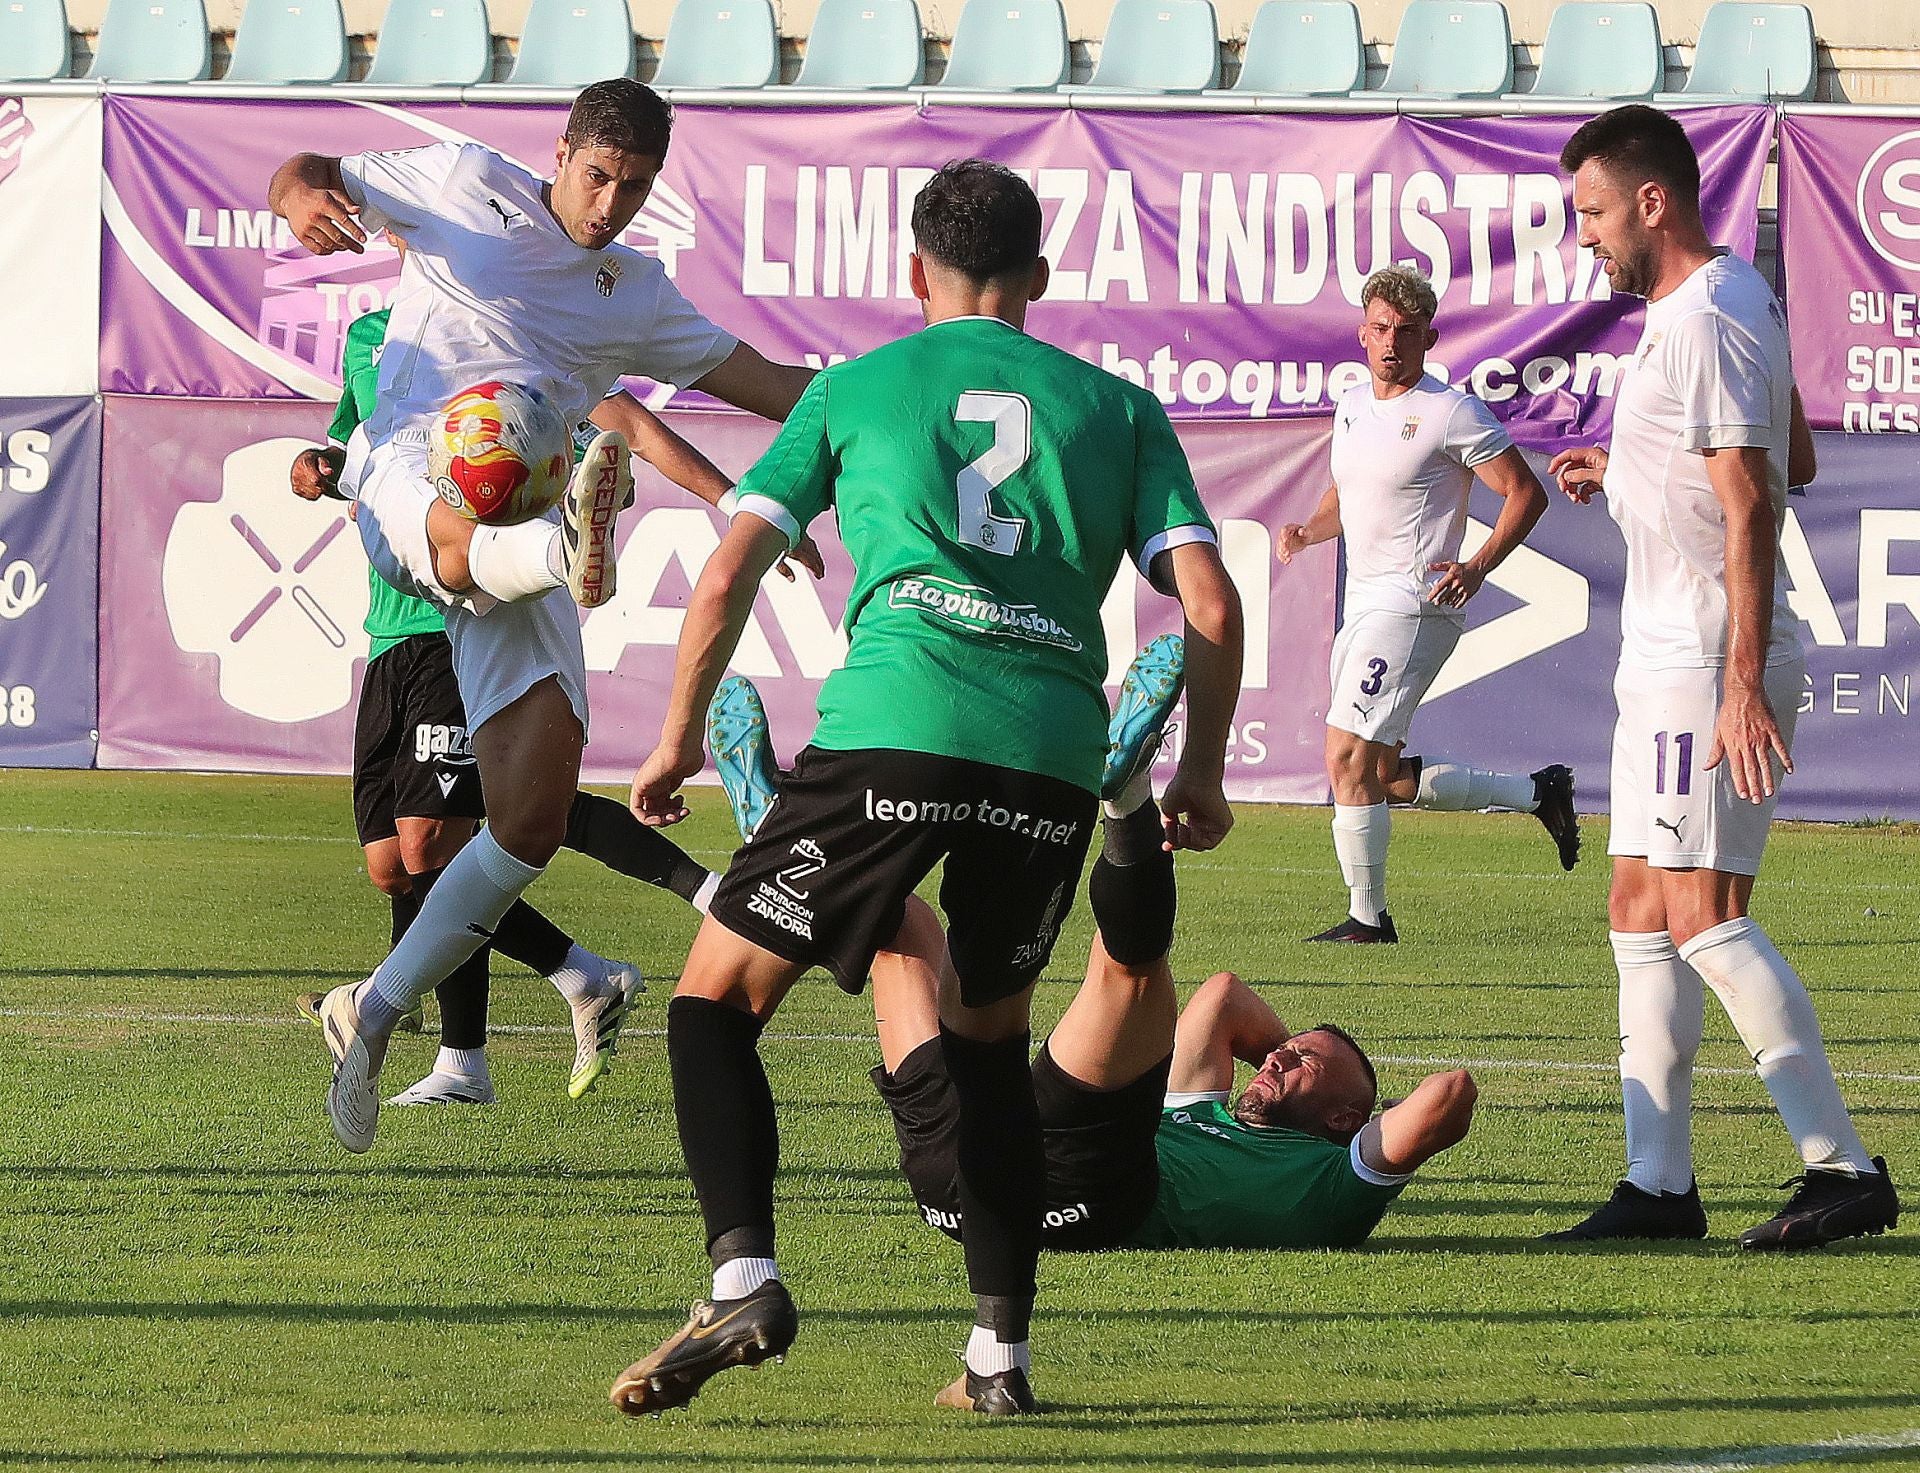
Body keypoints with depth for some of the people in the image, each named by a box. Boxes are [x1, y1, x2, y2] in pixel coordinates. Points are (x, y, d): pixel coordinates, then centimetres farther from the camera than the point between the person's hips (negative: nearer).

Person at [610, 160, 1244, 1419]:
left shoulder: (854, 390, 17)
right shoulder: (1118, 406, 20)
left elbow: (728, 579, 12)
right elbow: (1212, 607, 11)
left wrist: (680, 739, 25)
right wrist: (1203, 774, 23)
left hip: (892, 733, -3)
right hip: (1053, 751, 3)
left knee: (718, 998, 9)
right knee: (990, 1038, 22)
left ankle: (744, 1274, -12)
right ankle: (1003, 1350, 15)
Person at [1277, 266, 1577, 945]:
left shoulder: (1451, 413, -10)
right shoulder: (1352, 405, 13)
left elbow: (1525, 492, -8)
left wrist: (1478, 567, -20)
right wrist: (1306, 532, 6)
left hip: (1415, 604, -9)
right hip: (1363, 605, 9)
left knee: (1348, 758, -14)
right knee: (1384, 778, 11)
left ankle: (1367, 919, -4)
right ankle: (1536, 793, 25)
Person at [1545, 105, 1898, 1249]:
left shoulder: (1707, 320, -17)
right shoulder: (1735, 298, 15)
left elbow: (1752, 508, -22)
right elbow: (1793, 461, 26)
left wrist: (1744, 682, -26)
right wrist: (1628, 468, 25)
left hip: (1711, 662, -11)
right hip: (1665, 657, 11)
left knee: (1703, 915, -15)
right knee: (1641, 911, 11)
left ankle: (1845, 1167, -17)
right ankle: (1661, 1183, 14)